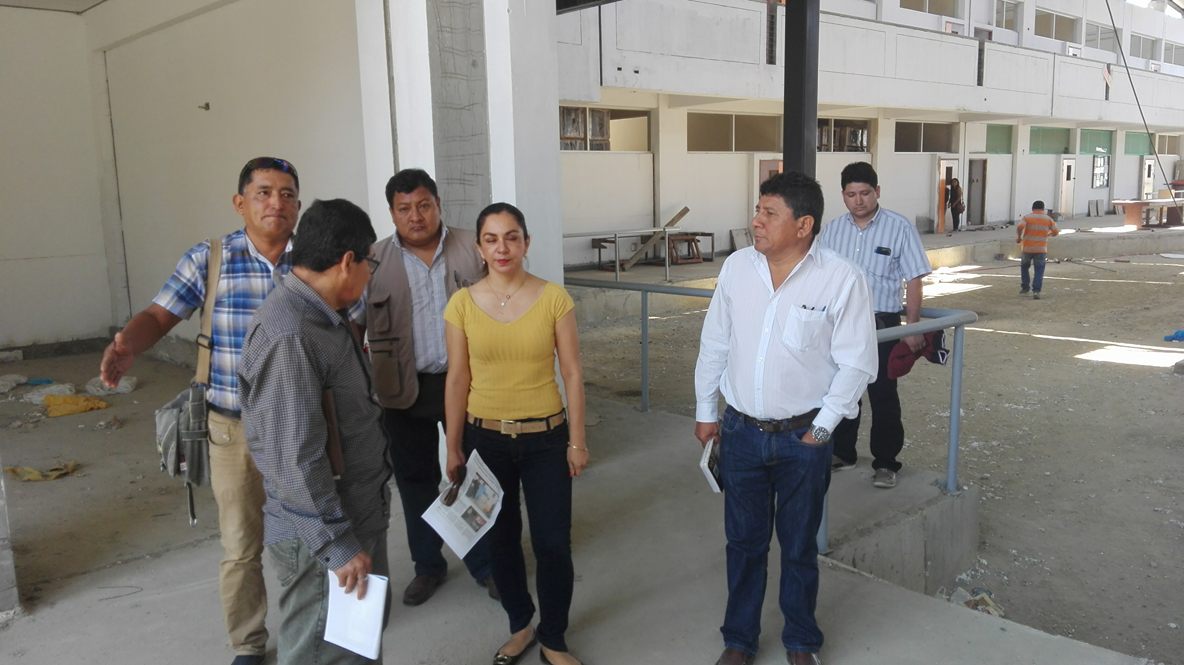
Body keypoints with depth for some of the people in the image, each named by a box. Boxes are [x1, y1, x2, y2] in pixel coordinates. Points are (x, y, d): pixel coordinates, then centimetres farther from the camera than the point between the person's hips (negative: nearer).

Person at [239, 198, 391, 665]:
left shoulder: (327, 316, 5)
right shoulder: (288, 336, -26)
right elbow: (295, 460, -28)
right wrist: (338, 544, -22)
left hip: (359, 516, 9)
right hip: (319, 534, -9)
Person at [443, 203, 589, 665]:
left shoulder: (554, 298, -8)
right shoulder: (462, 304, -5)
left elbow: (572, 373, -4)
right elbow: (457, 379, 0)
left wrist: (577, 440, -4)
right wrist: (453, 448, 4)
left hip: (545, 437, -1)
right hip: (486, 439, 2)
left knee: (553, 543, 3)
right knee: (501, 539, 15)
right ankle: (520, 626, 39)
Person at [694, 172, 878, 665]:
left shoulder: (841, 279, -14)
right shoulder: (737, 266, -3)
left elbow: (856, 362, -9)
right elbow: (714, 344, 6)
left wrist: (822, 427, -9)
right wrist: (706, 412, 10)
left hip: (803, 438, -2)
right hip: (741, 432, 3)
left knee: (799, 546, 15)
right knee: (743, 542, 16)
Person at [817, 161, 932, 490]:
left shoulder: (900, 228, -8)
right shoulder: (832, 229, 4)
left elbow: (913, 280, -7)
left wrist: (912, 328, -11)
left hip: (881, 324, -4)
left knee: (883, 395, 4)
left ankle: (886, 463, 17)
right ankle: (842, 453, 30)